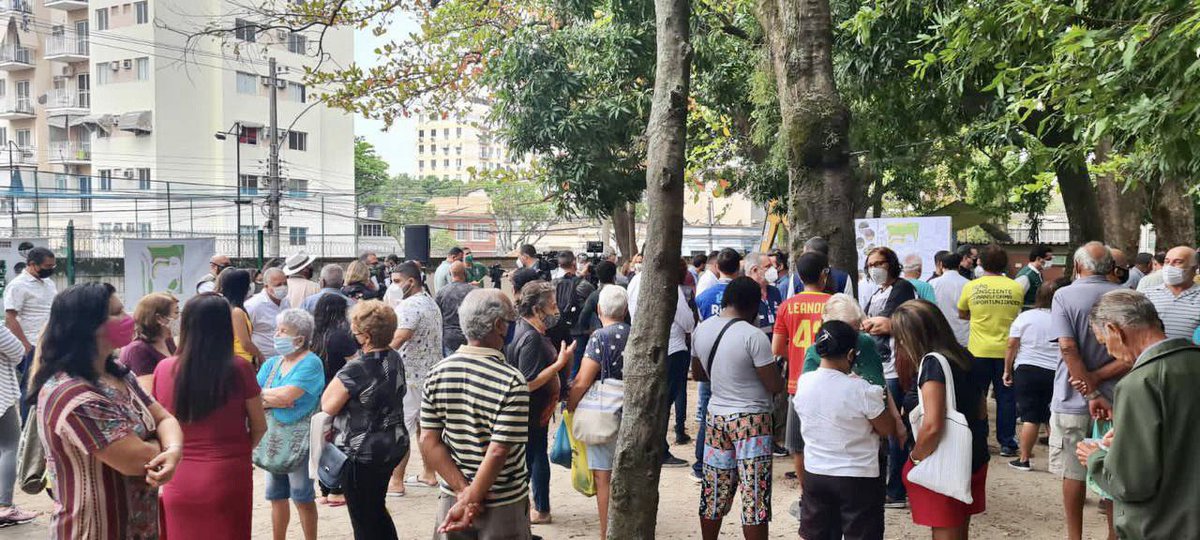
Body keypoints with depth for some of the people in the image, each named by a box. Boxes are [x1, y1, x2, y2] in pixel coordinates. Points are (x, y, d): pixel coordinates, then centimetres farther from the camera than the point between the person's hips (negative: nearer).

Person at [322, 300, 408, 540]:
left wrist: (337, 380, -9)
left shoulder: (356, 370, -25)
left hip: (361, 453, -8)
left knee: (364, 521, 8)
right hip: (394, 446, 8)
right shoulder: (395, 359, 0)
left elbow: (328, 406, -19)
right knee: (377, 510, 24)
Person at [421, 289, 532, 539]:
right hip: (503, 506, -4)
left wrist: (464, 492, -6)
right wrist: (469, 499, -13)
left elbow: (429, 442, -5)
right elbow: (498, 452, -22)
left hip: (451, 498, 4)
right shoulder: (512, 382, -19)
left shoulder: (437, 374, -5)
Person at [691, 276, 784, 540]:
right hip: (751, 420, -6)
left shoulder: (701, 330, 2)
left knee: (714, 493, 15)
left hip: (716, 416, 6)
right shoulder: (753, 336, -18)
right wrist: (781, 374, 7)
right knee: (754, 497, 2)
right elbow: (775, 385, -14)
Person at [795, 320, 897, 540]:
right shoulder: (861, 390, -21)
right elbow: (888, 429, -10)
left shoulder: (803, 383, -7)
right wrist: (882, 401, 9)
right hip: (858, 478, -4)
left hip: (815, 474, 5)